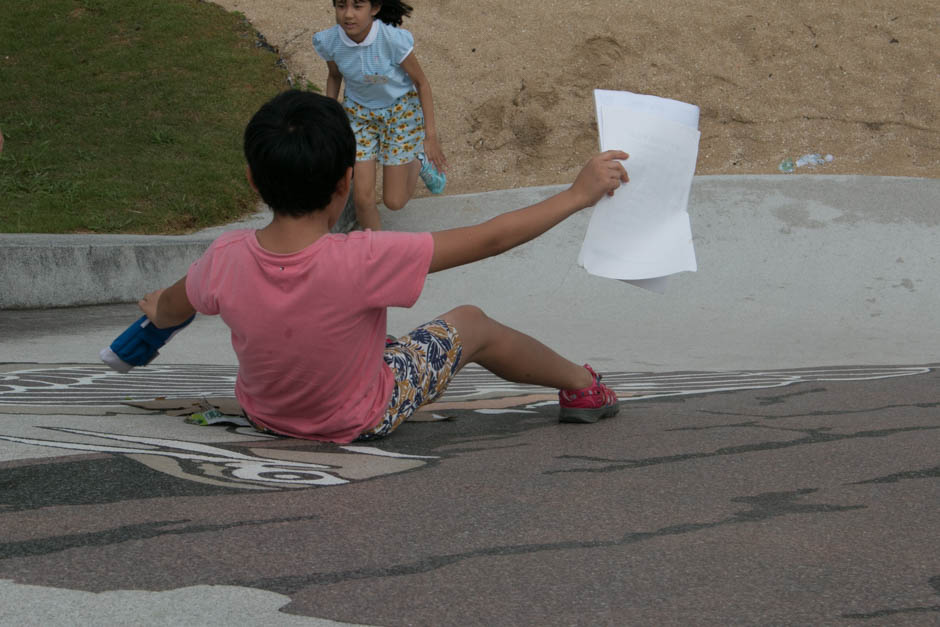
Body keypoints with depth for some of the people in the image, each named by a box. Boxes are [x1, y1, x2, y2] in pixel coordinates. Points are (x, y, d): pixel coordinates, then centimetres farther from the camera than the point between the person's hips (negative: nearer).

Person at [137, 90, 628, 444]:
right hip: (358, 423, -3)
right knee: (472, 324, 17)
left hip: (263, 412, 4)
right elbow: (489, 238, -30)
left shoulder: (225, 260, -27)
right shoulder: (362, 263, -38)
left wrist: (158, 309, 22)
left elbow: (169, 309, -3)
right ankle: (580, 385, 40)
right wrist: (578, 194, -18)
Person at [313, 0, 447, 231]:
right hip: (359, 112, 2)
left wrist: (431, 136, -12)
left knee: (394, 202, 4)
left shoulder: (394, 39, -32)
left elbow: (421, 82, -16)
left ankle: (419, 162, 37)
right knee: (363, 198, -3)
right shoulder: (328, 41, -22)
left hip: (400, 110, -2)